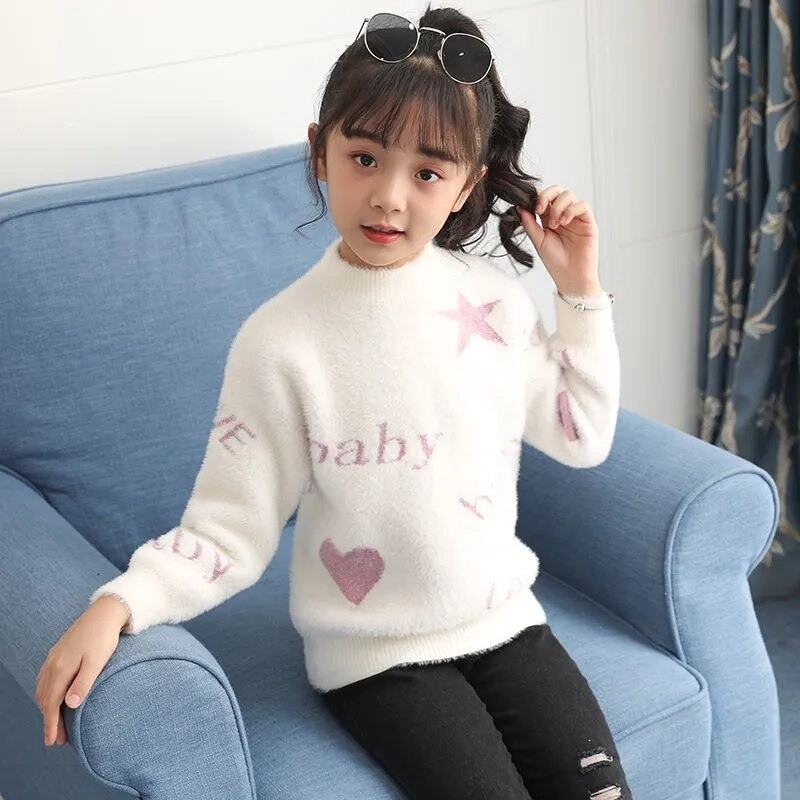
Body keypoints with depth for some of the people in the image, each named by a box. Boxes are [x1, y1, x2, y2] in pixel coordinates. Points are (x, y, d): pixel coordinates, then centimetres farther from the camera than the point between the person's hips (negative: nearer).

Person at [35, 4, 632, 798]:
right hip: (378, 655, -4)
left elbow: (582, 436, 8)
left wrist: (581, 293, 0)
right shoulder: (281, 338, -17)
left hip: (503, 618, 4)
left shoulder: (496, 298, -4)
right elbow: (230, 528, -15)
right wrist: (117, 603, -31)